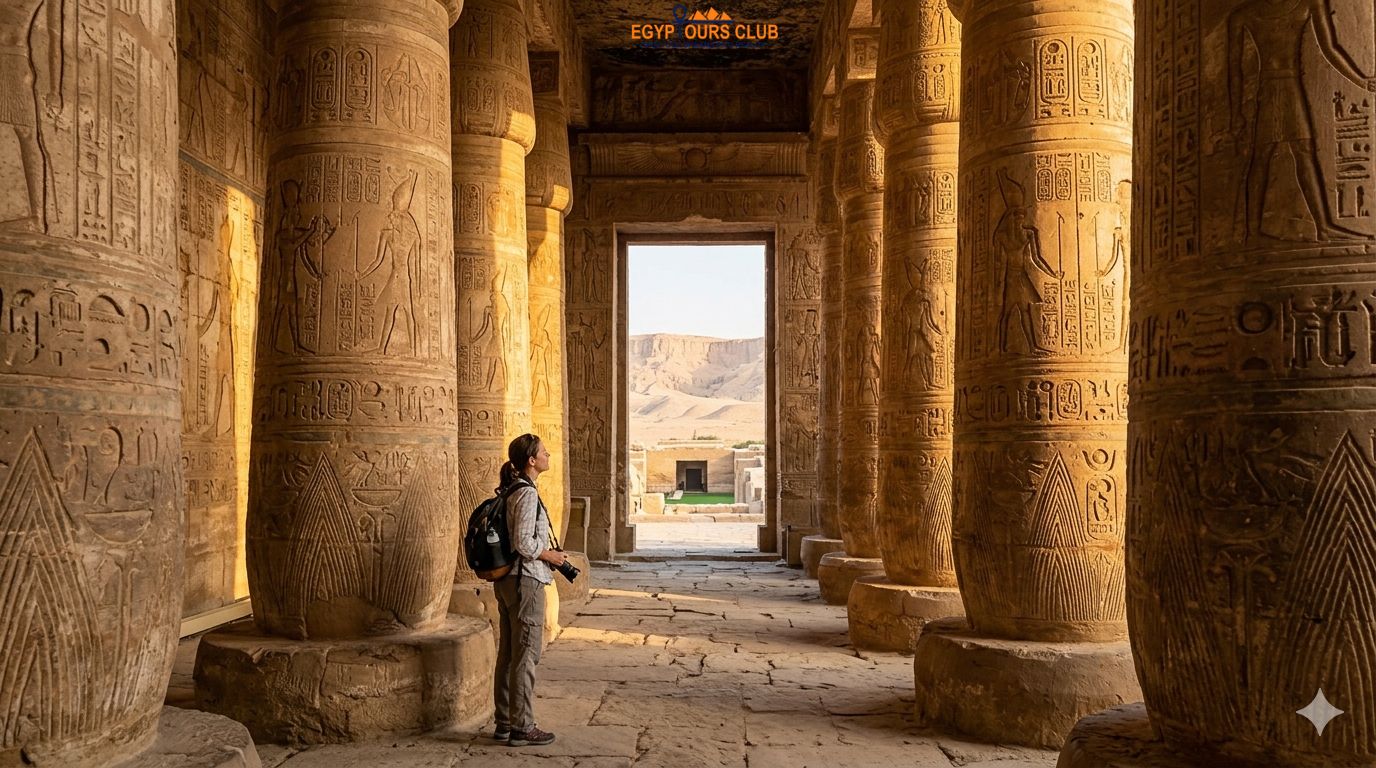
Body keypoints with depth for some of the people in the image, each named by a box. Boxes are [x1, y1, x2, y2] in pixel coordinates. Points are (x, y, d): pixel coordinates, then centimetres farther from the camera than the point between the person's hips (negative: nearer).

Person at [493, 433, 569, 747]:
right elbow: (523, 543, -23)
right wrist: (550, 556, -7)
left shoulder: (509, 491, 12)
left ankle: (504, 723, 24)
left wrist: (546, 556, 15)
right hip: (525, 580, -10)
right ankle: (522, 728, 6)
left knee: (507, 654, 15)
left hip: (505, 580, 10)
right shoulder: (527, 493, -17)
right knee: (526, 656, -1)